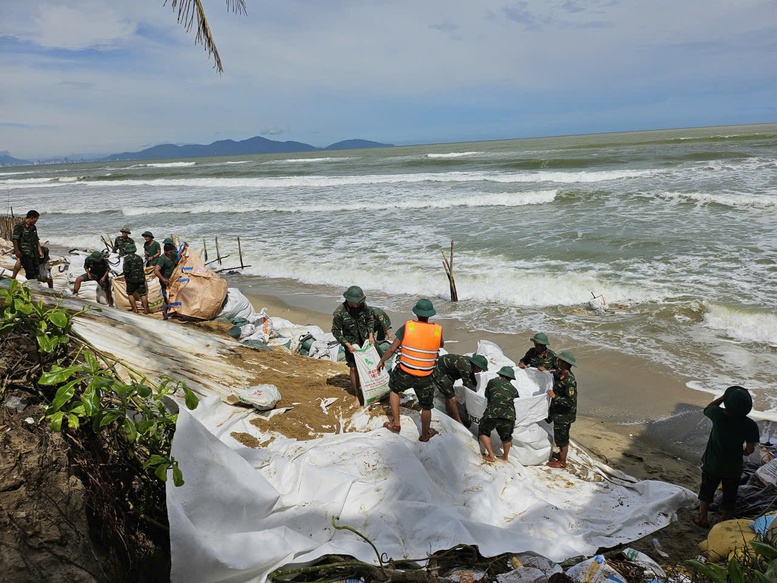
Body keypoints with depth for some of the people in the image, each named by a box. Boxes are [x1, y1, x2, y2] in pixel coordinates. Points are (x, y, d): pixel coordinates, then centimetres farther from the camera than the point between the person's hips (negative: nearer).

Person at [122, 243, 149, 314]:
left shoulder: (127, 258, -11)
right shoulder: (139, 257, 5)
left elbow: (126, 270, -14)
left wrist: (125, 277, 4)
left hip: (131, 279, -4)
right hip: (141, 278, 4)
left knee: (130, 294, 12)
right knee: (143, 294, 6)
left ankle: (135, 309, 8)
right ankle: (145, 309, 3)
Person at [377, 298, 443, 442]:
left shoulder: (407, 326, -13)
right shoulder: (438, 330, -10)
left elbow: (392, 349, -8)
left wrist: (382, 361, 8)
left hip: (404, 373, 0)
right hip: (425, 377, 1)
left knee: (394, 390, 31)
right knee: (426, 406, 21)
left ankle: (396, 423, 28)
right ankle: (425, 435, 37)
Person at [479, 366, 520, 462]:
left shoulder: (492, 381, 14)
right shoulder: (513, 389, 19)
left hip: (492, 414, -3)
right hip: (509, 415, 3)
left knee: (483, 432, 22)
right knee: (506, 437, 29)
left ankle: (491, 456, 14)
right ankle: (505, 457, 43)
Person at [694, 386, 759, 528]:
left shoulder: (718, 415, -22)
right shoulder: (750, 425, -21)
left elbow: (707, 408, 3)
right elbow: (750, 449, -14)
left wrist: (723, 397, -2)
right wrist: (744, 452, 8)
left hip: (712, 464, 0)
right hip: (733, 468, 0)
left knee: (706, 490, 23)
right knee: (729, 495, 21)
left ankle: (703, 518, 35)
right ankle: (724, 521, 36)